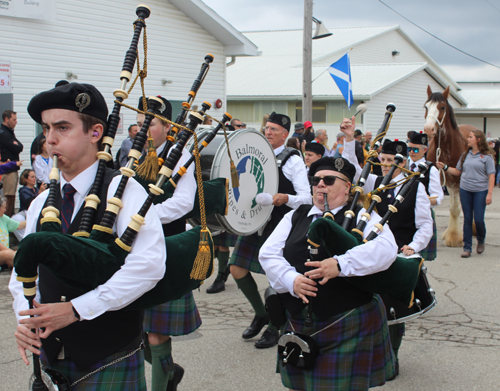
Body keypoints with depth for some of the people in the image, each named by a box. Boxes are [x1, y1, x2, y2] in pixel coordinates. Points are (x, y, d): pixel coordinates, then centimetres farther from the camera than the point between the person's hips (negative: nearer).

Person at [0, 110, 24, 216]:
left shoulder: (9, 132, 21)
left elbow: (20, 147, 13)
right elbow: (17, 149, -17)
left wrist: (16, 145, -6)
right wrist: (16, 146, 3)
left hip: (13, 169, 10)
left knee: (11, 197, 10)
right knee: (10, 197, -11)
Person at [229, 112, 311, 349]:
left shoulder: (292, 160, -7)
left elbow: (306, 198, -13)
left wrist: (285, 198, -32)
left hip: (279, 224, -6)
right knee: (237, 269, 4)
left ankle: (273, 328, 17)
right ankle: (260, 314, 26)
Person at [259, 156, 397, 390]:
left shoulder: (361, 216, 1)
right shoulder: (295, 217, 13)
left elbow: (386, 248, -18)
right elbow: (268, 254, 3)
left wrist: (340, 264, -30)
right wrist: (292, 280, -17)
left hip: (349, 325, -4)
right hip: (299, 324, 4)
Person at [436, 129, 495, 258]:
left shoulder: (486, 156, -5)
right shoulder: (465, 155, 9)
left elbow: (491, 176, -7)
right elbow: (458, 172, 15)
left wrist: (489, 194, -13)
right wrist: (445, 167, 4)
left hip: (480, 191, -4)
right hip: (465, 190, 4)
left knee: (478, 219, -5)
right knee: (467, 219, 5)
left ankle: (481, 240, 25)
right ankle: (467, 248, 12)